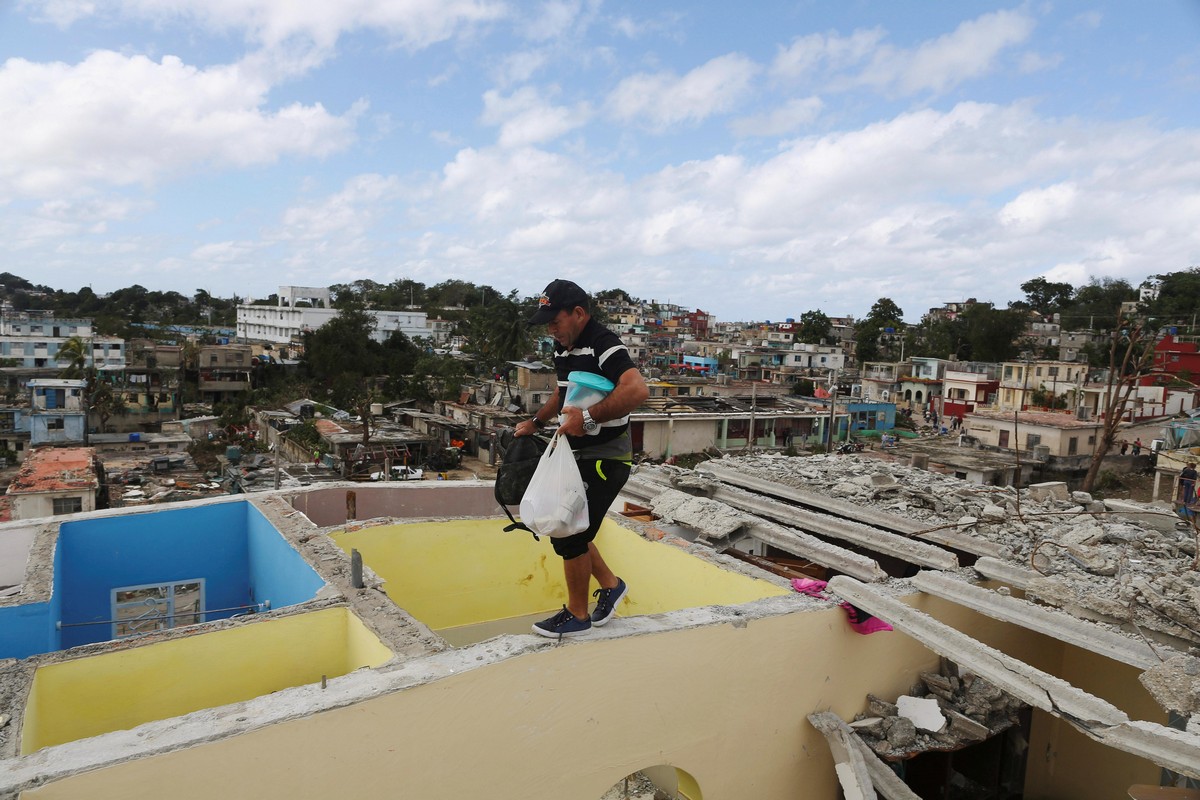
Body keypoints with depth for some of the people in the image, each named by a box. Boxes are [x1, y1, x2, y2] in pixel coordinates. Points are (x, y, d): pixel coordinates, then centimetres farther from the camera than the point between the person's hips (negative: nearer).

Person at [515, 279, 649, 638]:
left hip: (605, 457, -9)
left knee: (569, 535, -5)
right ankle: (610, 585, 31)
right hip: (578, 454, 9)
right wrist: (536, 422, 23)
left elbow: (638, 390, -37)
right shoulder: (563, 348, 9)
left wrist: (590, 417, -40)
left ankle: (577, 616, 15)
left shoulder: (605, 345, -20)